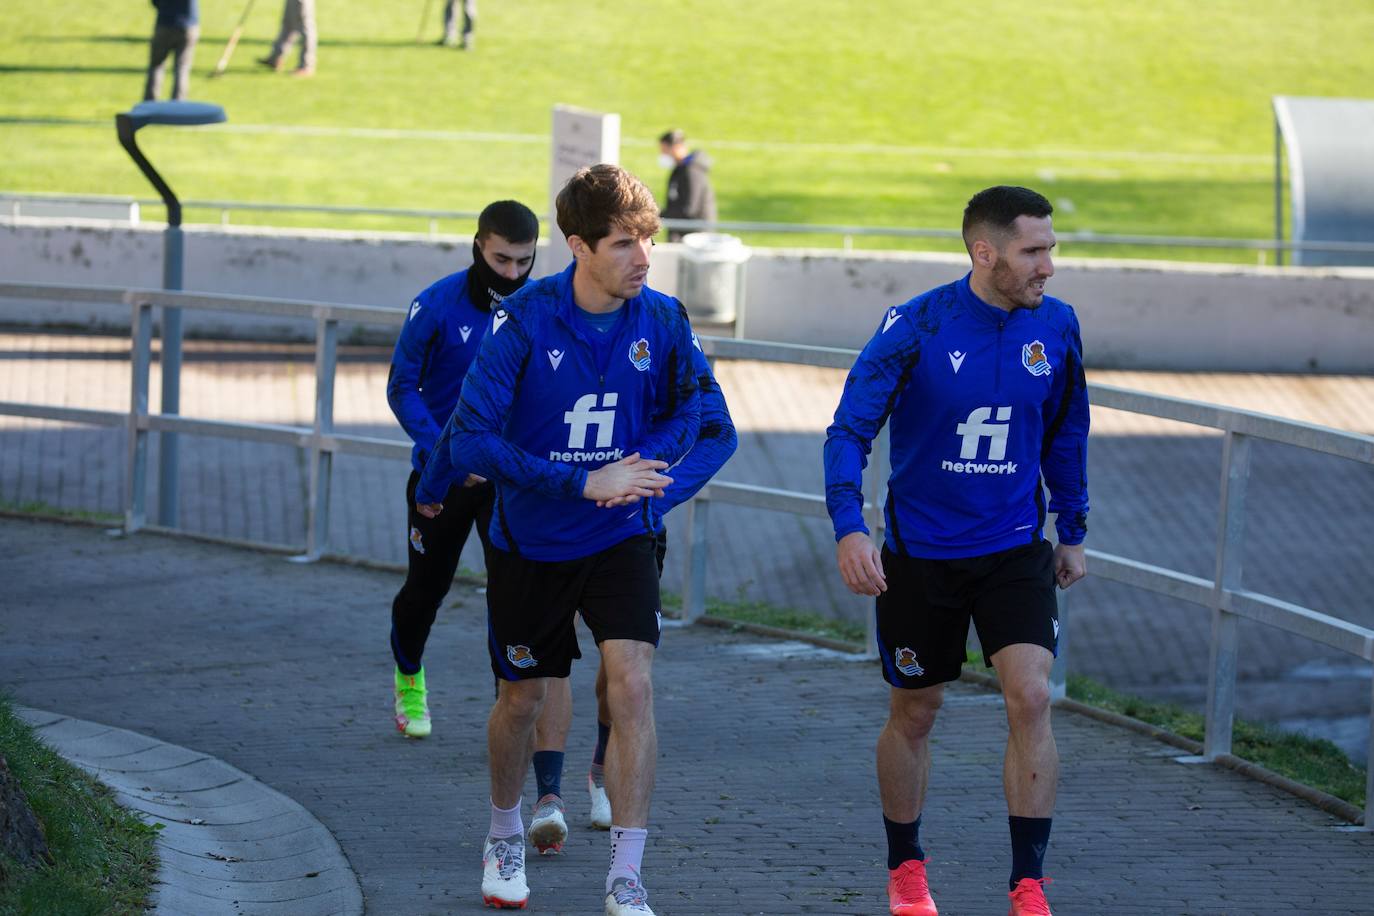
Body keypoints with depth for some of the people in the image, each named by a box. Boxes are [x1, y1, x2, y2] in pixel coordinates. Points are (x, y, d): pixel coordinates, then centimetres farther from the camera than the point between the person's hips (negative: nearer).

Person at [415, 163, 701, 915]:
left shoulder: (661, 321, -11)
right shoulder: (524, 322, -21)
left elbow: (685, 414, 7)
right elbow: (473, 437, -24)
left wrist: (642, 462, -13)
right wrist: (584, 482, -29)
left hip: (618, 538, 1)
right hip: (528, 539, -1)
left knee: (632, 685, -17)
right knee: (523, 697, 14)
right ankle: (505, 839, 43)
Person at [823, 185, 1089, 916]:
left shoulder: (1056, 328, -3)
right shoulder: (914, 328, -15)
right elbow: (850, 430, -15)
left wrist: (1072, 532, 18)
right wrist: (848, 528, -28)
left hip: (1014, 550, 2)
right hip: (919, 554, -2)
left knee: (1031, 699, -14)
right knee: (914, 714, 10)